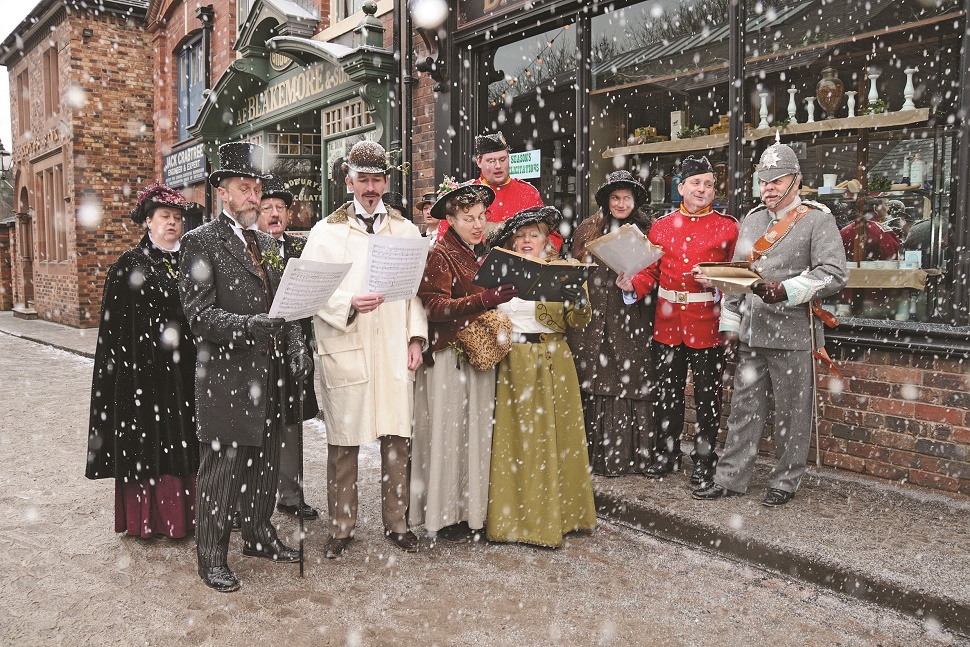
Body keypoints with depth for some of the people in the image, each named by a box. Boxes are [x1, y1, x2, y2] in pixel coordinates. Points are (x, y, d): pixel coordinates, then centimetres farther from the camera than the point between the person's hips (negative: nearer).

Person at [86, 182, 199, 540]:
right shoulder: (129, 265, 0)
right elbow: (117, 325, -4)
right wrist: (127, 368, -11)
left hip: (184, 369, 4)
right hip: (144, 367, -4)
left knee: (183, 438, 7)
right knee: (147, 439, 1)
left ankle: (183, 512, 17)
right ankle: (146, 518, 12)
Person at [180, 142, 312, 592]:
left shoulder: (267, 243, 16)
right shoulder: (201, 242, -6)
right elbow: (201, 316, -15)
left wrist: (295, 346, 4)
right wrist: (251, 325, -29)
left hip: (269, 373, 7)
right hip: (226, 374, -7)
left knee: (266, 461, 16)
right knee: (221, 466, 1)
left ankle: (259, 534, 34)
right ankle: (211, 556, 16)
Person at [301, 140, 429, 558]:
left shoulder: (405, 230, 13)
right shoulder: (326, 231, 5)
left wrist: (416, 337, 2)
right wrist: (349, 304, -17)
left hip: (394, 350, 2)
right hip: (344, 349, -2)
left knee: (398, 438, 6)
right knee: (344, 442, 4)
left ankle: (396, 522, 21)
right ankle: (341, 527, 19)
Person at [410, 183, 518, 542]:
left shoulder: (485, 251, 15)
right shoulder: (440, 255, -7)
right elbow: (434, 304, -18)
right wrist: (482, 300, -28)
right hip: (449, 355, -6)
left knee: (477, 430, 8)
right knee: (449, 431, -1)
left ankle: (473, 509, 19)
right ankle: (446, 514, 10)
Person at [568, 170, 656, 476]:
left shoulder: (645, 231, 8)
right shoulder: (587, 229, 11)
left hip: (631, 321, -1)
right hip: (593, 317, 1)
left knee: (630, 383, -2)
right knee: (593, 385, 1)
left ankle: (628, 454, 7)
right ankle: (594, 453, 10)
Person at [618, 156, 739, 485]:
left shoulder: (727, 227, 0)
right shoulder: (661, 225, 8)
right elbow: (651, 271, 8)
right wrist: (633, 284, -10)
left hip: (707, 322, -2)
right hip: (668, 321, 3)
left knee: (707, 393, 7)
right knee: (668, 391, 11)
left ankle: (704, 457, 22)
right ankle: (667, 453, 25)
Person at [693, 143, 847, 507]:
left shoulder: (817, 220, -2)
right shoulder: (751, 221, 16)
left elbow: (833, 274, -12)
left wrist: (786, 291, -24)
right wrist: (729, 325, 12)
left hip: (793, 336, -5)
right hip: (750, 334, 5)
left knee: (792, 414, 5)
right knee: (744, 407, 10)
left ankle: (785, 482, 20)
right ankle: (731, 478, 19)